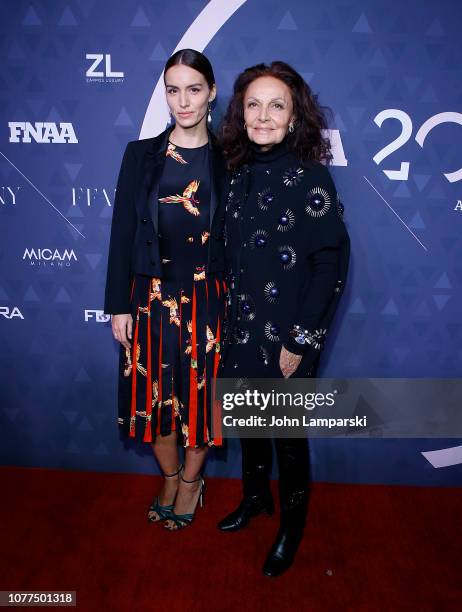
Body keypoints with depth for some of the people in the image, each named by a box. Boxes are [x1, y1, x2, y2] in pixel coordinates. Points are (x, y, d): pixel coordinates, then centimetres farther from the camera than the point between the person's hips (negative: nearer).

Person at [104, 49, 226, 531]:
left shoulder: (226, 160, 0)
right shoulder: (141, 155, 2)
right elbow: (122, 231, 1)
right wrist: (119, 305, -1)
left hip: (207, 298, -1)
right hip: (151, 296, 1)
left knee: (199, 392, 10)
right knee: (155, 394, 11)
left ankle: (191, 481, 35)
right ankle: (170, 478, 37)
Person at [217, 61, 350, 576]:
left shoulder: (310, 177, -13)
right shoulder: (239, 174, 4)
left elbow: (332, 263, -15)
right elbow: (231, 256, 10)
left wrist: (301, 340, -16)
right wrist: (227, 317, 8)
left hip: (287, 336, -5)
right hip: (241, 326, 6)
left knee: (288, 432, 10)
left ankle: (292, 524, 35)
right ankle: (256, 495, 46)